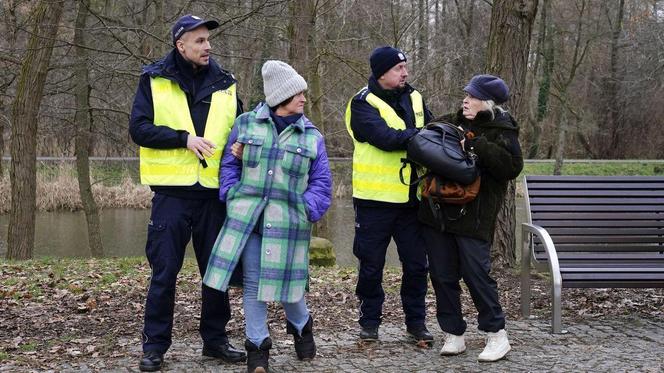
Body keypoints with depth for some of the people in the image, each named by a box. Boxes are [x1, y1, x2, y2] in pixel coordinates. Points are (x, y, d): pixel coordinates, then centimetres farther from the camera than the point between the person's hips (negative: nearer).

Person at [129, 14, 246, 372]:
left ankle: (215, 338, 24)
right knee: (164, 272, 0)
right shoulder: (154, 80, 0)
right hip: (172, 192, -3)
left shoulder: (225, 84, 9)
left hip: (214, 193, 3)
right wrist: (184, 138, -17)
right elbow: (138, 128, -8)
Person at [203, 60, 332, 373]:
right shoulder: (246, 124, 6)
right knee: (252, 283, 2)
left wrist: (308, 209, -5)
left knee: (286, 281, 2)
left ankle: (301, 326, 33)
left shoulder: (312, 136, 7)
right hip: (247, 216, 0)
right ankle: (257, 346, 15)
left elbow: (321, 182, 8)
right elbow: (229, 165, 11)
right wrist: (233, 198, -1)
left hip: (287, 221, 0)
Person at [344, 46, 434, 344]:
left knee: (416, 263, 9)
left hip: (411, 197, 5)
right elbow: (386, 138, -23)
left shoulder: (413, 98, 11)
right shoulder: (363, 104, -9)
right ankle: (369, 321, 20)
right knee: (371, 265, 6)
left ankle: (416, 321, 22)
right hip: (376, 197, -5)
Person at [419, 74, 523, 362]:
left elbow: (512, 166, -20)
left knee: (476, 273, -6)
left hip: (473, 217, -6)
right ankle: (453, 334, 19)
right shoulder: (453, 122, 14)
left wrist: (475, 144, -20)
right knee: (442, 275, 8)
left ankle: (496, 334, 9)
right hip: (437, 212, 6)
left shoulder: (502, 131, -3)